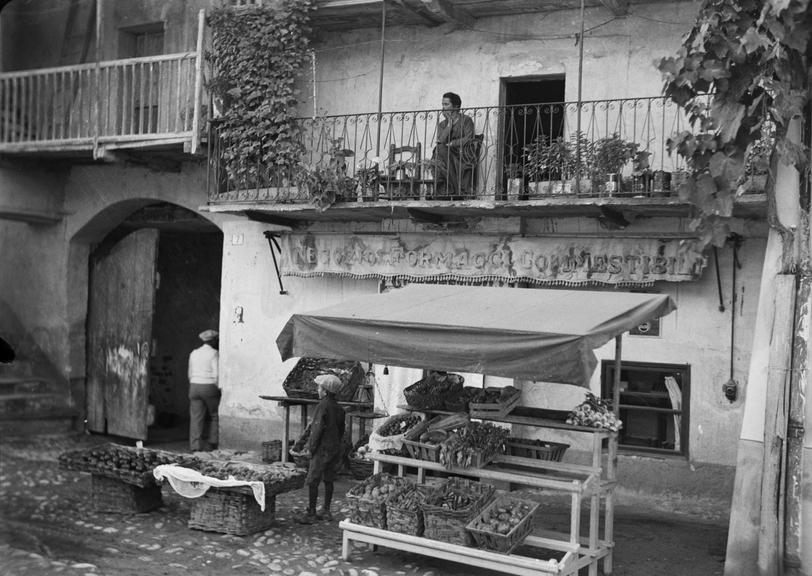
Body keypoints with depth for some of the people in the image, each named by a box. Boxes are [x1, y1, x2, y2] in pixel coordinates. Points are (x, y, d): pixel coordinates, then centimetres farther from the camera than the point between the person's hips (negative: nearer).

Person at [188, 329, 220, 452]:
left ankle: (195, 446, -1)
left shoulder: (194, 353, 12)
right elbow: (216, 374, -13)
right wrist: (218, 388, -2)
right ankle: (212, 444, 8)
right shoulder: (214, 353, -7)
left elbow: (190, 373, 14)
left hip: (194, 387, 5)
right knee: (214, 415, 9)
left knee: (196, 417, 2)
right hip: (209, 387, -5)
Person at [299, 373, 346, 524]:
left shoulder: (322, 406, -15)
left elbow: (318, 428, -18)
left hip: (322, 449, -8)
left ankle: (311, 513, 1)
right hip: (335, 449, 8)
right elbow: (341, 430, 14)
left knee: (313, 482, -2)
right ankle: (326, 511, 20)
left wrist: (312, 447, -10)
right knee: (328, 480, 14)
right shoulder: (339, 408, 10)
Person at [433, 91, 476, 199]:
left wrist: (450, 144, -10)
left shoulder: (466, 120, 7)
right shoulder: (442, 125, 20)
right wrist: (450, 124, -1)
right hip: (447, 156, 4)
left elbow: (468, 139, -7)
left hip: (464, 156, -4)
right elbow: (441, 141, 0)